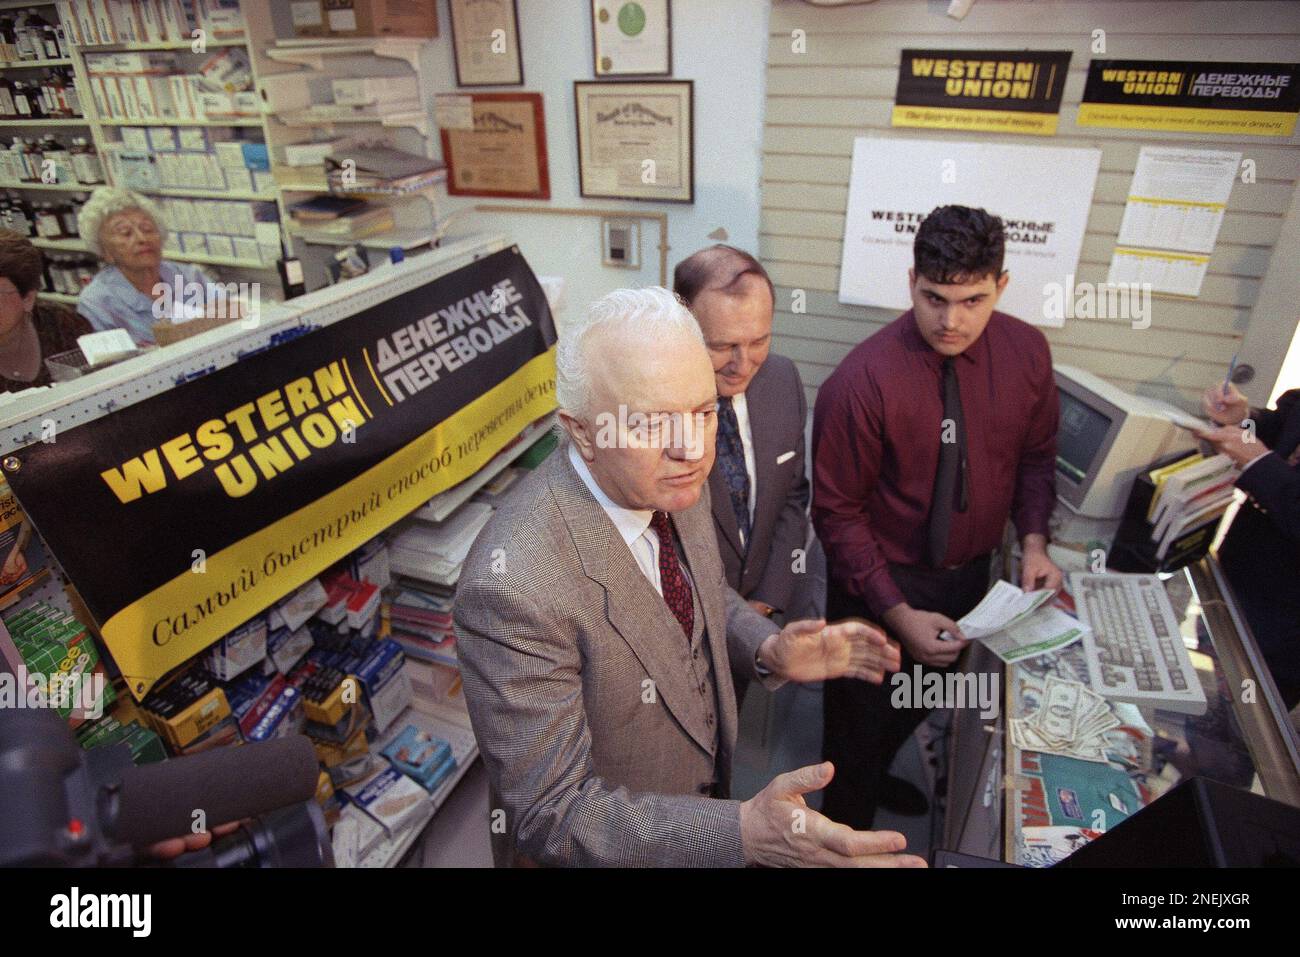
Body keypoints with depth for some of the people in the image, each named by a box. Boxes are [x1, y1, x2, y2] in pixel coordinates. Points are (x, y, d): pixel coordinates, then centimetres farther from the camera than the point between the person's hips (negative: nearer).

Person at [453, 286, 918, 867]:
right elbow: (550, 814, -29)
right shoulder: (512, 586, -37)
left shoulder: (675, 484, -14)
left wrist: (767, 650, -13)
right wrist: (745, 833, -38)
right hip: (609, 850, -5)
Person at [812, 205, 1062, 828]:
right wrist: (897, 612, -24)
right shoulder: (863, 381, -27)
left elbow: (1037, 454, 6)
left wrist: (1033, 540, -9)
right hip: (883, 581, -5)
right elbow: (837, 512, -20)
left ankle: (876, 774, 59)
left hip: (970, 572, 6)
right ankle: (847, 818, 46)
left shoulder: (1027, 351, -9)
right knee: (862, 713, 15)